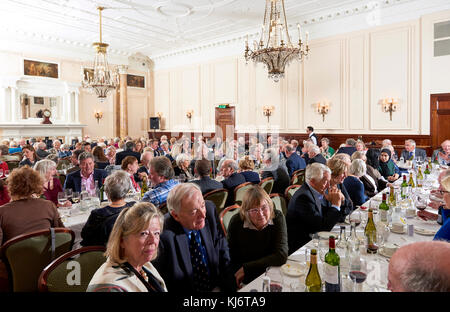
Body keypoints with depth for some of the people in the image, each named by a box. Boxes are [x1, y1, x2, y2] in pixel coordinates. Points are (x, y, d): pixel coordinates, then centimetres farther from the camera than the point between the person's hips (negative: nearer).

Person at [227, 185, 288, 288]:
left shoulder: (277, 217, -12)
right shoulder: (236, 222, -14)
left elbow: (282, 256, -18)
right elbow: (232, 258, -6)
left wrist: (246, 268, -18)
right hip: (247, 279, -1)